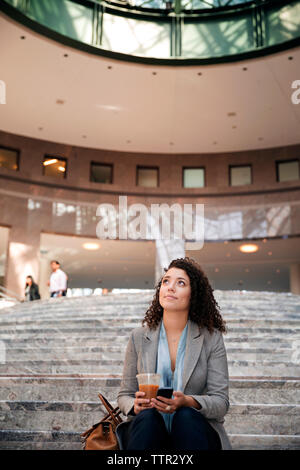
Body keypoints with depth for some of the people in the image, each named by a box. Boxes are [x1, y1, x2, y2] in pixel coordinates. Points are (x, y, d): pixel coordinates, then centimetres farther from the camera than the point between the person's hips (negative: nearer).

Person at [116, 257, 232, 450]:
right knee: (147, 417, -33)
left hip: (194, 429, 0)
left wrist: (187, 402, -26)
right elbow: (125, 395, 9)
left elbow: (221, 402, -4)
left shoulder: (211, 338, 0)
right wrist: (136, 405, -17)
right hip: (147, 428, 1)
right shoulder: (139, 337, 5)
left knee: (186, 417, -34)